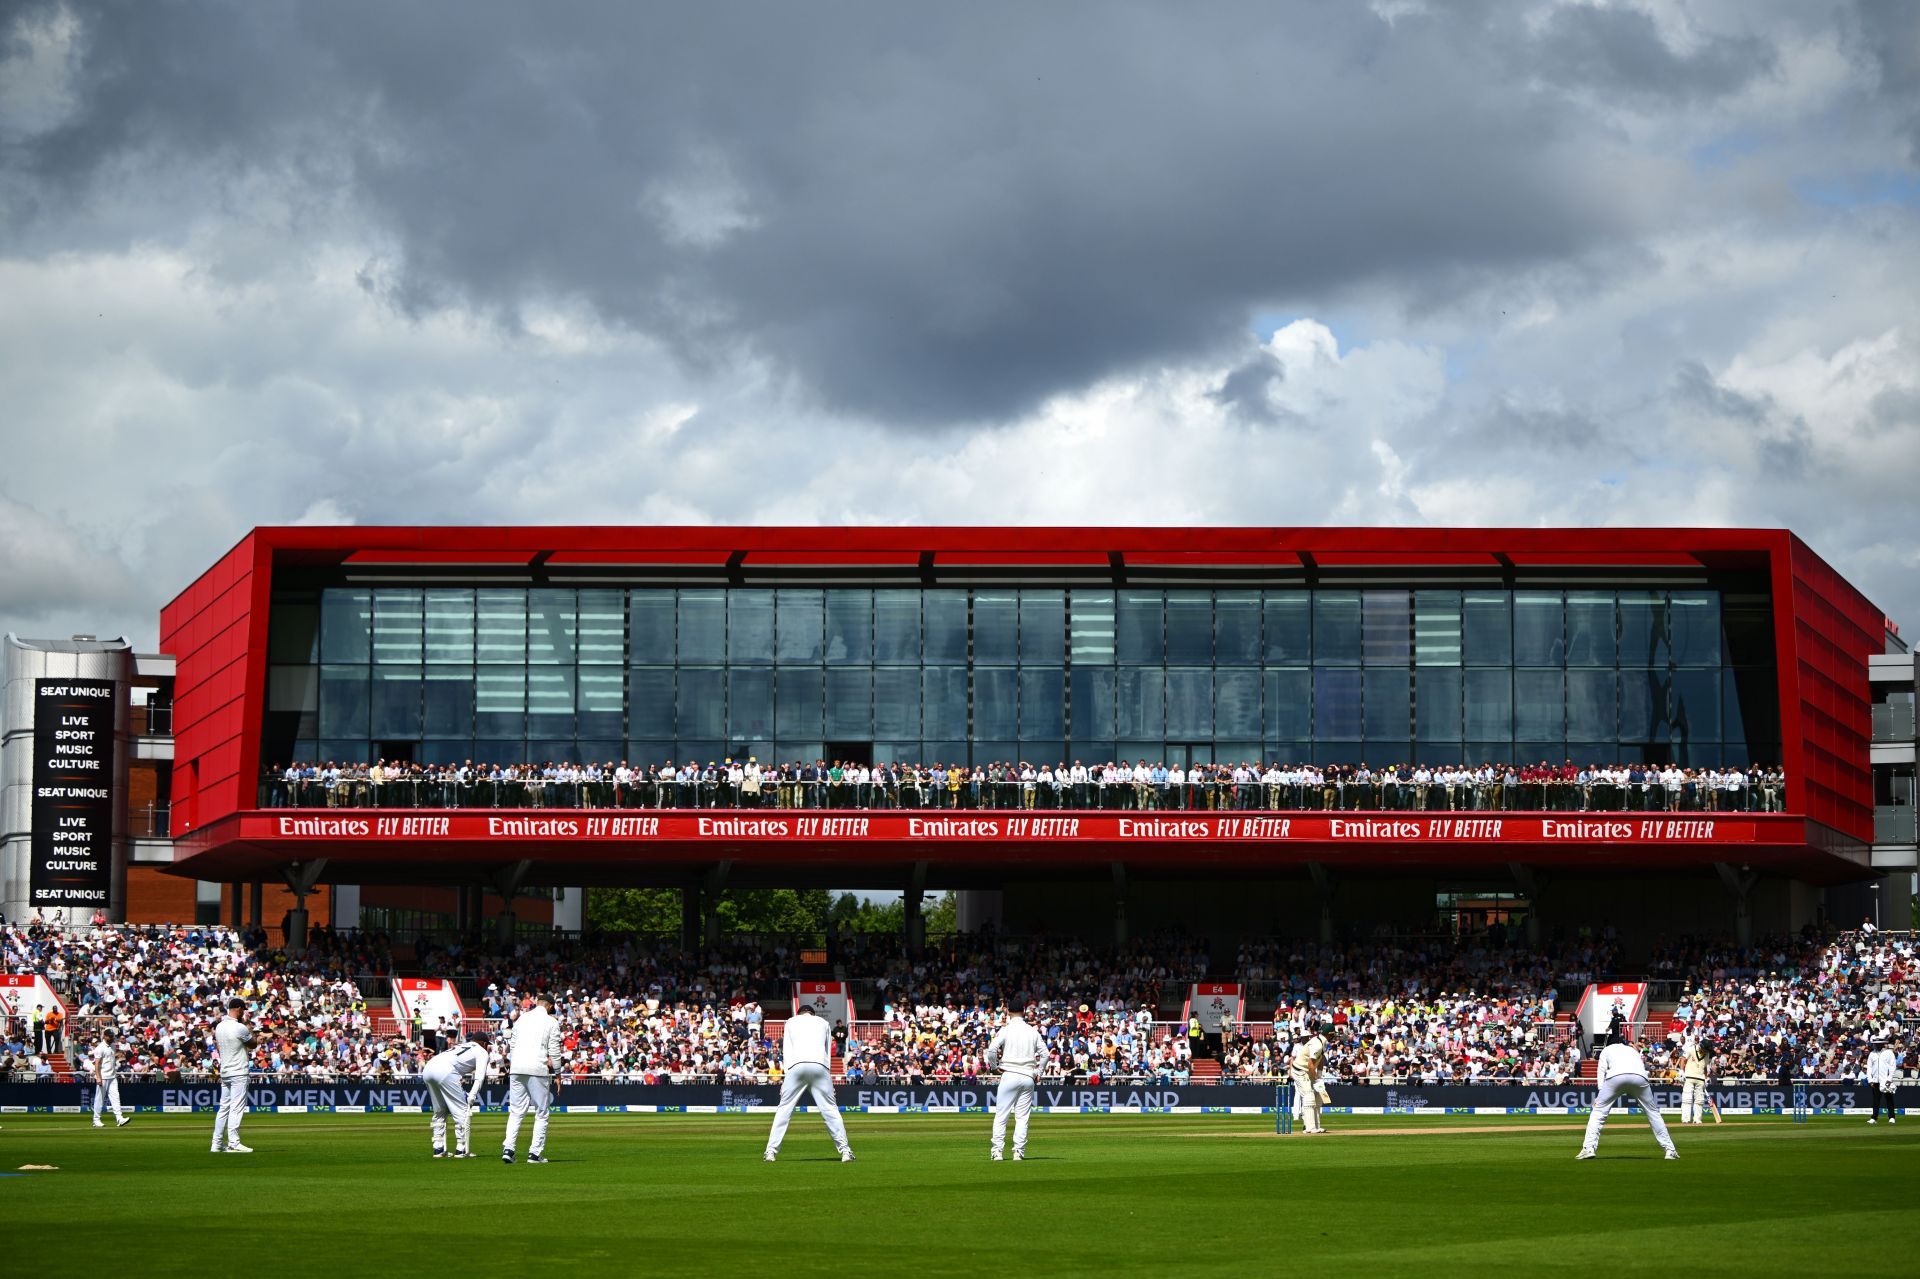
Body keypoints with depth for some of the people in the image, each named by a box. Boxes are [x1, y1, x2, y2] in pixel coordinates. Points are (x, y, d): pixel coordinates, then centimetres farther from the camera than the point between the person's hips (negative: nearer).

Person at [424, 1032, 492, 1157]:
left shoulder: (460, 1046, 38)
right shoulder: (482, 1051, 18)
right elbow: (479, 1076, 2)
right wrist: (472, 1096, -6)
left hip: (427, 1069, 7)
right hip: (445, 1071, -7)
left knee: (440, 1111, 21)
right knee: (461, 1110, 2)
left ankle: (438, 1149, 17)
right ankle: (461, 1150, -1)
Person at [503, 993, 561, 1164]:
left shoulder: (522, 1018, 15)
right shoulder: (551, 1022, 1)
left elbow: (513, 1046, 16)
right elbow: (554, 1051, -1)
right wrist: (557, 1073, 6)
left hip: (517, 1068, 4)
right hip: (538, 1069, -4)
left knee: (516, 1111, 7)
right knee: (541, 1113, 4)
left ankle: (508, 1149, -8)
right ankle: (535, 1153, -2)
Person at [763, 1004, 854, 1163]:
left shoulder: (791, 1022, 23)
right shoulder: (823, 1022, 26)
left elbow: (786, 1050, 14)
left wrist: (785, 1074, 7)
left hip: (796, 1066, 0)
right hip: (820, 1065, 0)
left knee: (784, 1108, 4)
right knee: (830, 1109, 3)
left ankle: (771, 1151, -1)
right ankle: (845, 1150, -2)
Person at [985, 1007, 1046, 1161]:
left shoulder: (1006, 1030, -3)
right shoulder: (1033, 1032, 8)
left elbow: (992, 1049, -14)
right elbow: (1044, 1053, 9)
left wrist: (994, 1066, 0)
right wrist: (1037, 1072, 15)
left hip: (1009, 1075, -3)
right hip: (1028, 1077, 3)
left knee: (1001, 1115, 1)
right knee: (1023, 1117, 7)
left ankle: (997, 1151, -5)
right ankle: (1019, 1151, 3)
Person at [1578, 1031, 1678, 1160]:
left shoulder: (1607, 1049, 32)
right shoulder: (1633, 1050, 40)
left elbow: (1602, 1071, 19)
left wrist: (1600, 1091, 10)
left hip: (1616, 1076, -3)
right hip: (1640, 1076, 3)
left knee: (1598, 1110, 5)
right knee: (1653, 1112, 16)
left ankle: (1589, 1148, -10)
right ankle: (1670, 1150, 14)